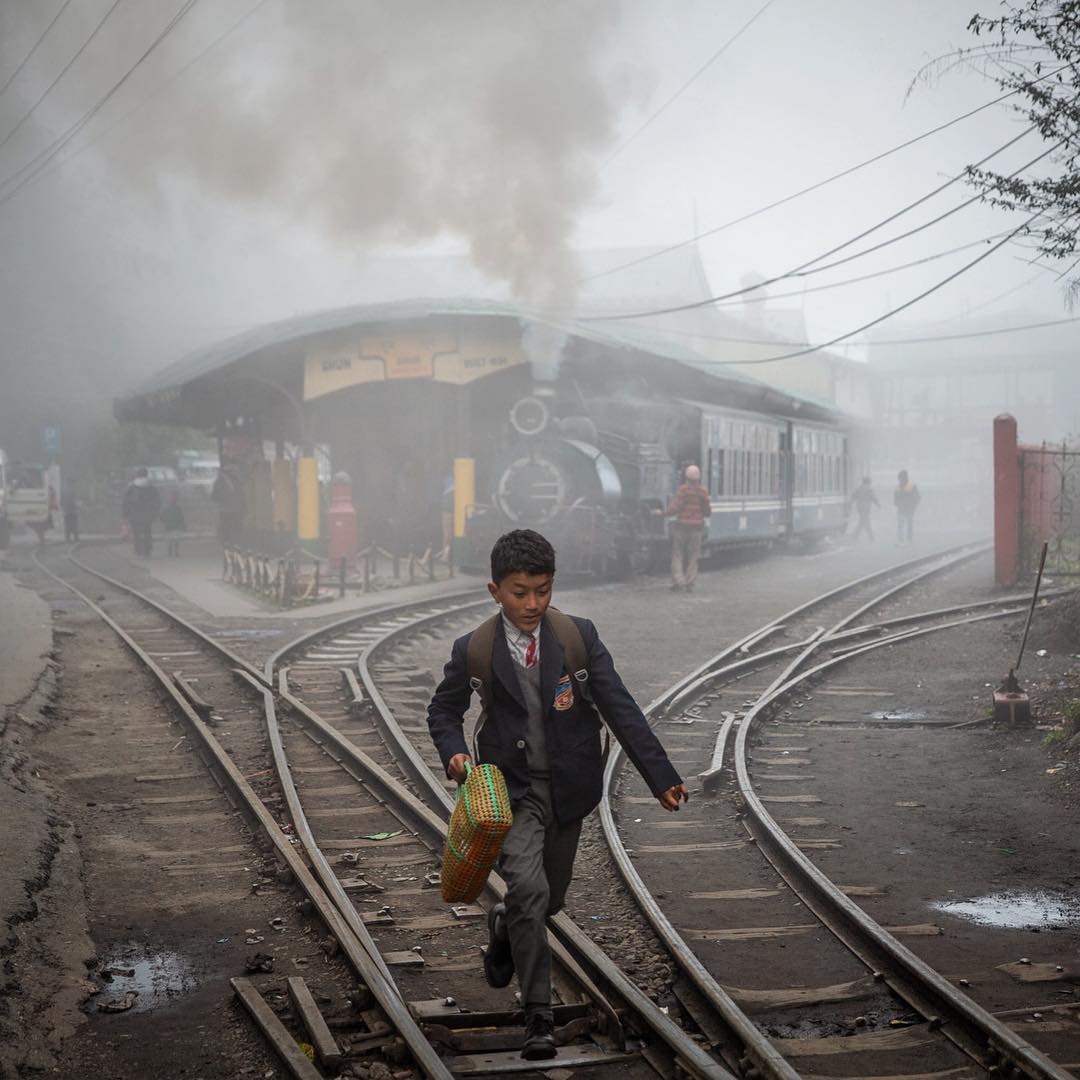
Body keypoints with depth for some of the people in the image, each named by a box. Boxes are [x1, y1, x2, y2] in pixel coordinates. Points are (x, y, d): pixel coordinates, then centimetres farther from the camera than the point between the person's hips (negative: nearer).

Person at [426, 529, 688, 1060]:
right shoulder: (474, 651, -9)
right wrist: (454, 752, -13)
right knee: (528, 888, -20)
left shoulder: (579, 637, -8)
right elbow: (443, 710, 8)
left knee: (551, 896, 15)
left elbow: (619, 708, -7)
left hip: (569, 788, 2)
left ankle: (504, 927, 51)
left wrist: (661, 776, -11)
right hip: (511, 789, -2)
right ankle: (538, 1015, -10)